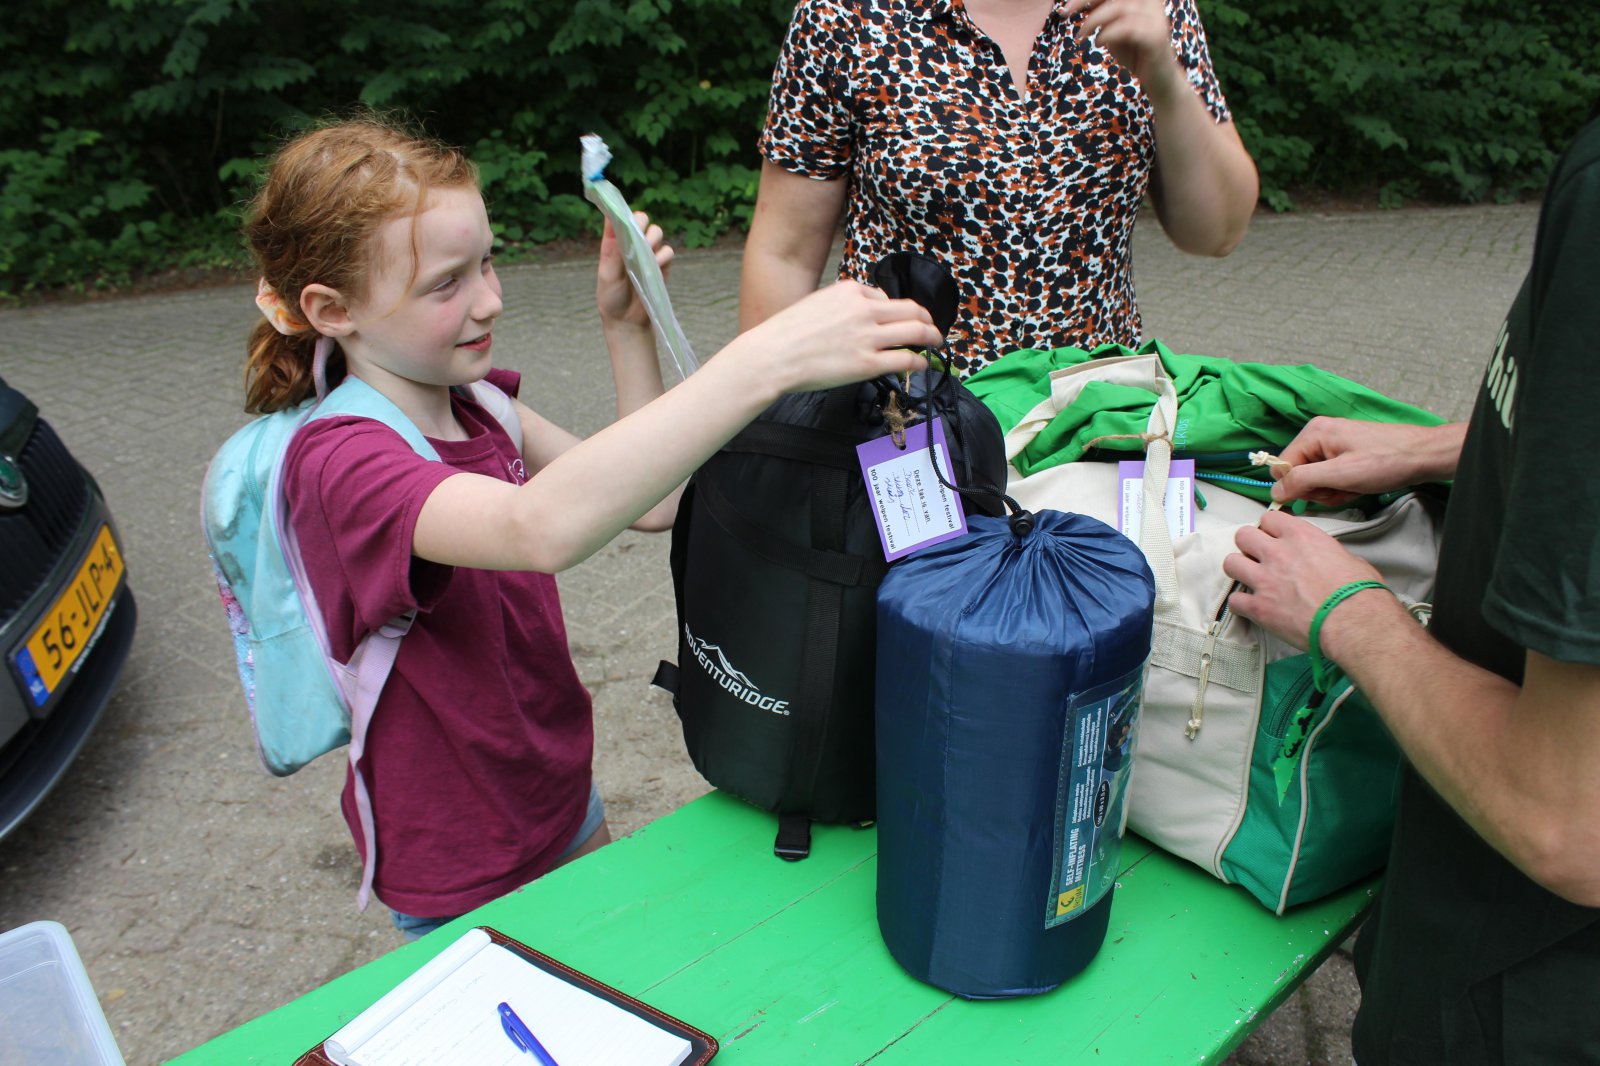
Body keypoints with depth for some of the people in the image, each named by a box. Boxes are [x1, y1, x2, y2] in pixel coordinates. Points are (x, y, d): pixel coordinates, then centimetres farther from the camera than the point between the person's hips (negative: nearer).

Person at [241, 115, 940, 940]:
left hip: (563, 800, 7)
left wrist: (627, 329, -8)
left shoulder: (473, 406, -3)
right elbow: (542, 528, -49)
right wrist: (766, 361, -55)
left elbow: (650, 503, 2)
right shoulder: (340, 462, -29)